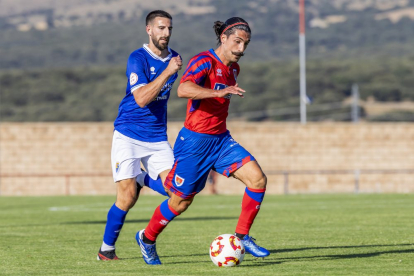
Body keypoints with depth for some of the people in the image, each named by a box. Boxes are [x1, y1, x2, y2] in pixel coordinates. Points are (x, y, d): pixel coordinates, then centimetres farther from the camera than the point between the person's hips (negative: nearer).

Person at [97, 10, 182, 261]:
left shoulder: (174, 58, 7)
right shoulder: (138, 59, -13)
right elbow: (141, 98, -26)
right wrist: (168, 72, -29)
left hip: (157, 137, 5)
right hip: (129, 135, -5)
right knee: (127, 197, -11)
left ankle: (141, 179, 18)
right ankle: (106, 249, 7)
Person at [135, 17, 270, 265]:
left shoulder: (233, 68, 10)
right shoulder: (204, 62, -16)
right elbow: (184, 89, -36)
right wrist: (219, 92, -46)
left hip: (221, 139, 7)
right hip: (195, 140, -7)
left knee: (258, 179, -11)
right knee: (182, 200, 3)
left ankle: (242, 237, 0)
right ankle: (147, 238, 27)